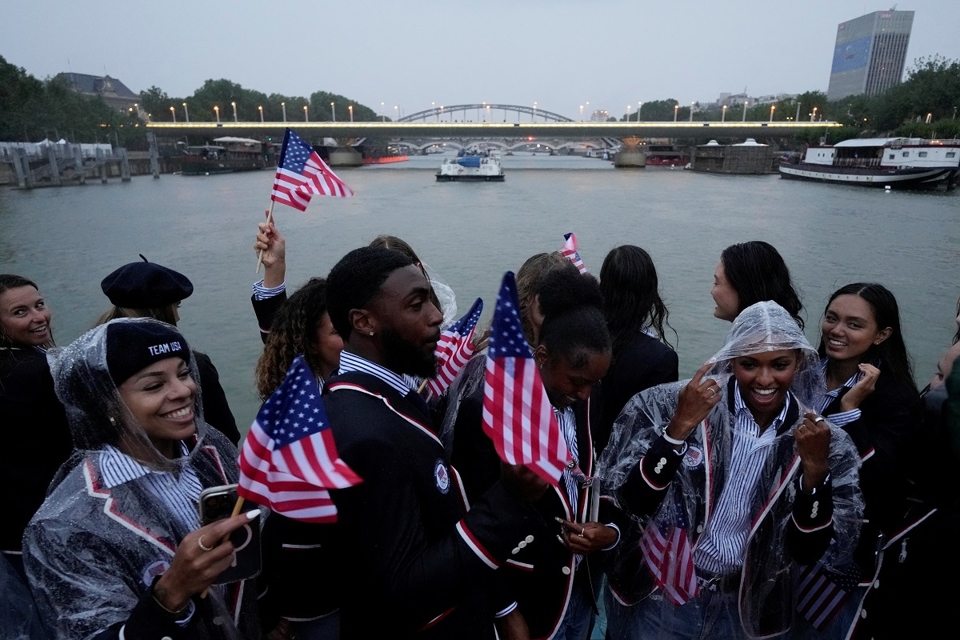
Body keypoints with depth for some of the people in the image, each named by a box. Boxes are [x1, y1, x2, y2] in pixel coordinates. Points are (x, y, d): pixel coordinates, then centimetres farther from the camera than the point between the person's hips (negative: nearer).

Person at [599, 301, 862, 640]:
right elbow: (629, 502, -19)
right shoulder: (670, 404, -16)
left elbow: (809, 553, -9)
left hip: (745, 608, 2)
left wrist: (815, 468, -24)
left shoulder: (828, 442, -8)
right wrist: (679, 426, -29)